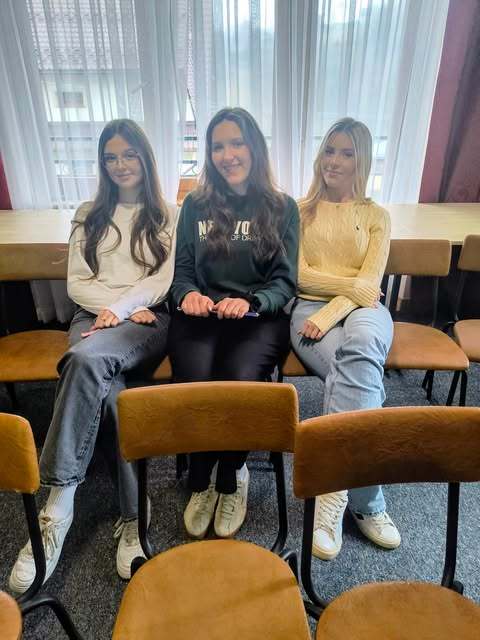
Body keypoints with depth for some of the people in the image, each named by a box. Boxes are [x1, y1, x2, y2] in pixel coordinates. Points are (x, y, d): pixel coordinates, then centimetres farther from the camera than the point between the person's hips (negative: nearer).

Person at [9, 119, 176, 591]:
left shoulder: (167, 215, 16)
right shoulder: (89, 215, 23)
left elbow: (164, 280, 2)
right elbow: (77, 282, 12)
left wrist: (119, 309, -13)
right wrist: (118, 307, -6)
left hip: (149, 321, -2)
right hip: (93, 318, 3)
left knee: (87, 360, -36)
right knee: (110, 396, -31)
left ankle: (58, 504, -30)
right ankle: (132, 521, -23)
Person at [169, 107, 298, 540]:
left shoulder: (282, 208, 9)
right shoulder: (196, 205, 14)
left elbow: (285, 280, 3)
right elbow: (183, 269, 13)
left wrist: (250, 302, -18)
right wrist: (187, 294, -11)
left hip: (260, 317, -1)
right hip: (200, 316, 2)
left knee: (239, 382, -31)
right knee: (195, 386, -28)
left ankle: (229, 480, 2)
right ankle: (202, 482, 4)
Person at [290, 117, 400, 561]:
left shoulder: (377, 216, 17)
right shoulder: (300, 211, 16)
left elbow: (370, 285, 2)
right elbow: (299, 275, 4)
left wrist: (331, 313, -15)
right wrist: (351, 284, -4)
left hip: (362, 310, 1)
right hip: (310, 309, 0)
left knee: (360, 346, -38)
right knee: (362, 374, -33)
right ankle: (366, 501, -24)